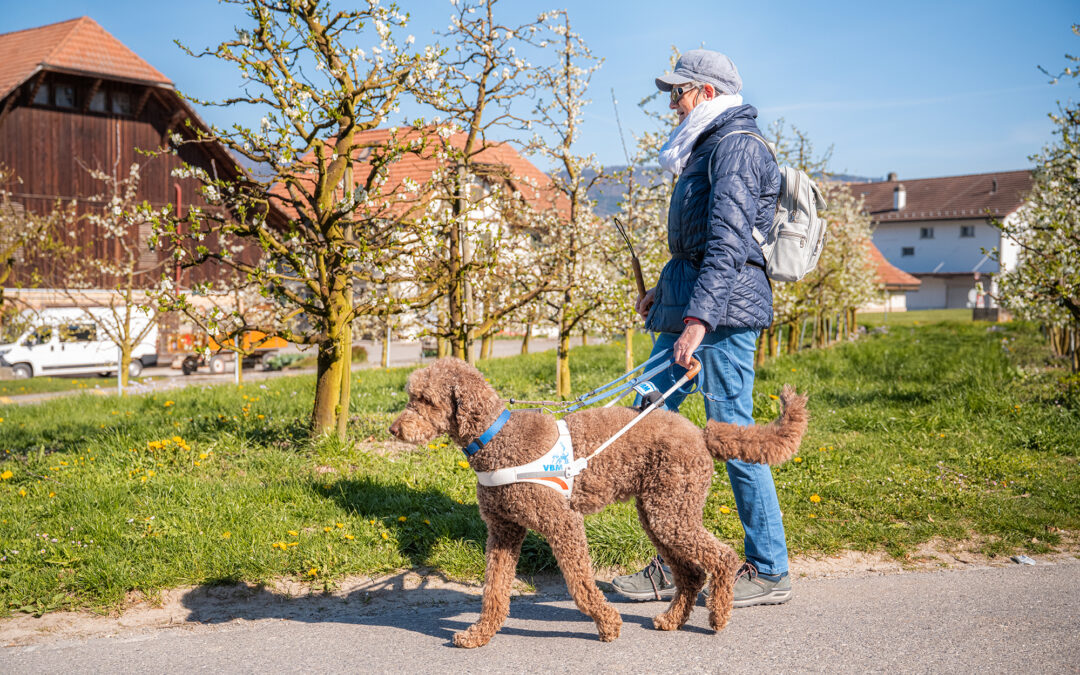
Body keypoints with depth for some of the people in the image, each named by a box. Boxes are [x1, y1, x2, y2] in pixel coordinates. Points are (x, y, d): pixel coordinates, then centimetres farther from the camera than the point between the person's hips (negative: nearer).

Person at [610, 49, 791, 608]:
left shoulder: (736, 146, -10)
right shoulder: (708, 147, 22)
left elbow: (729, 242, -21)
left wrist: (698, 317, -28)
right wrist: (667, 292, 26)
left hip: (723, 308, -10)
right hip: (688, 306, 10)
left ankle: (770, 572, 8)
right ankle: (673, 563, 15)